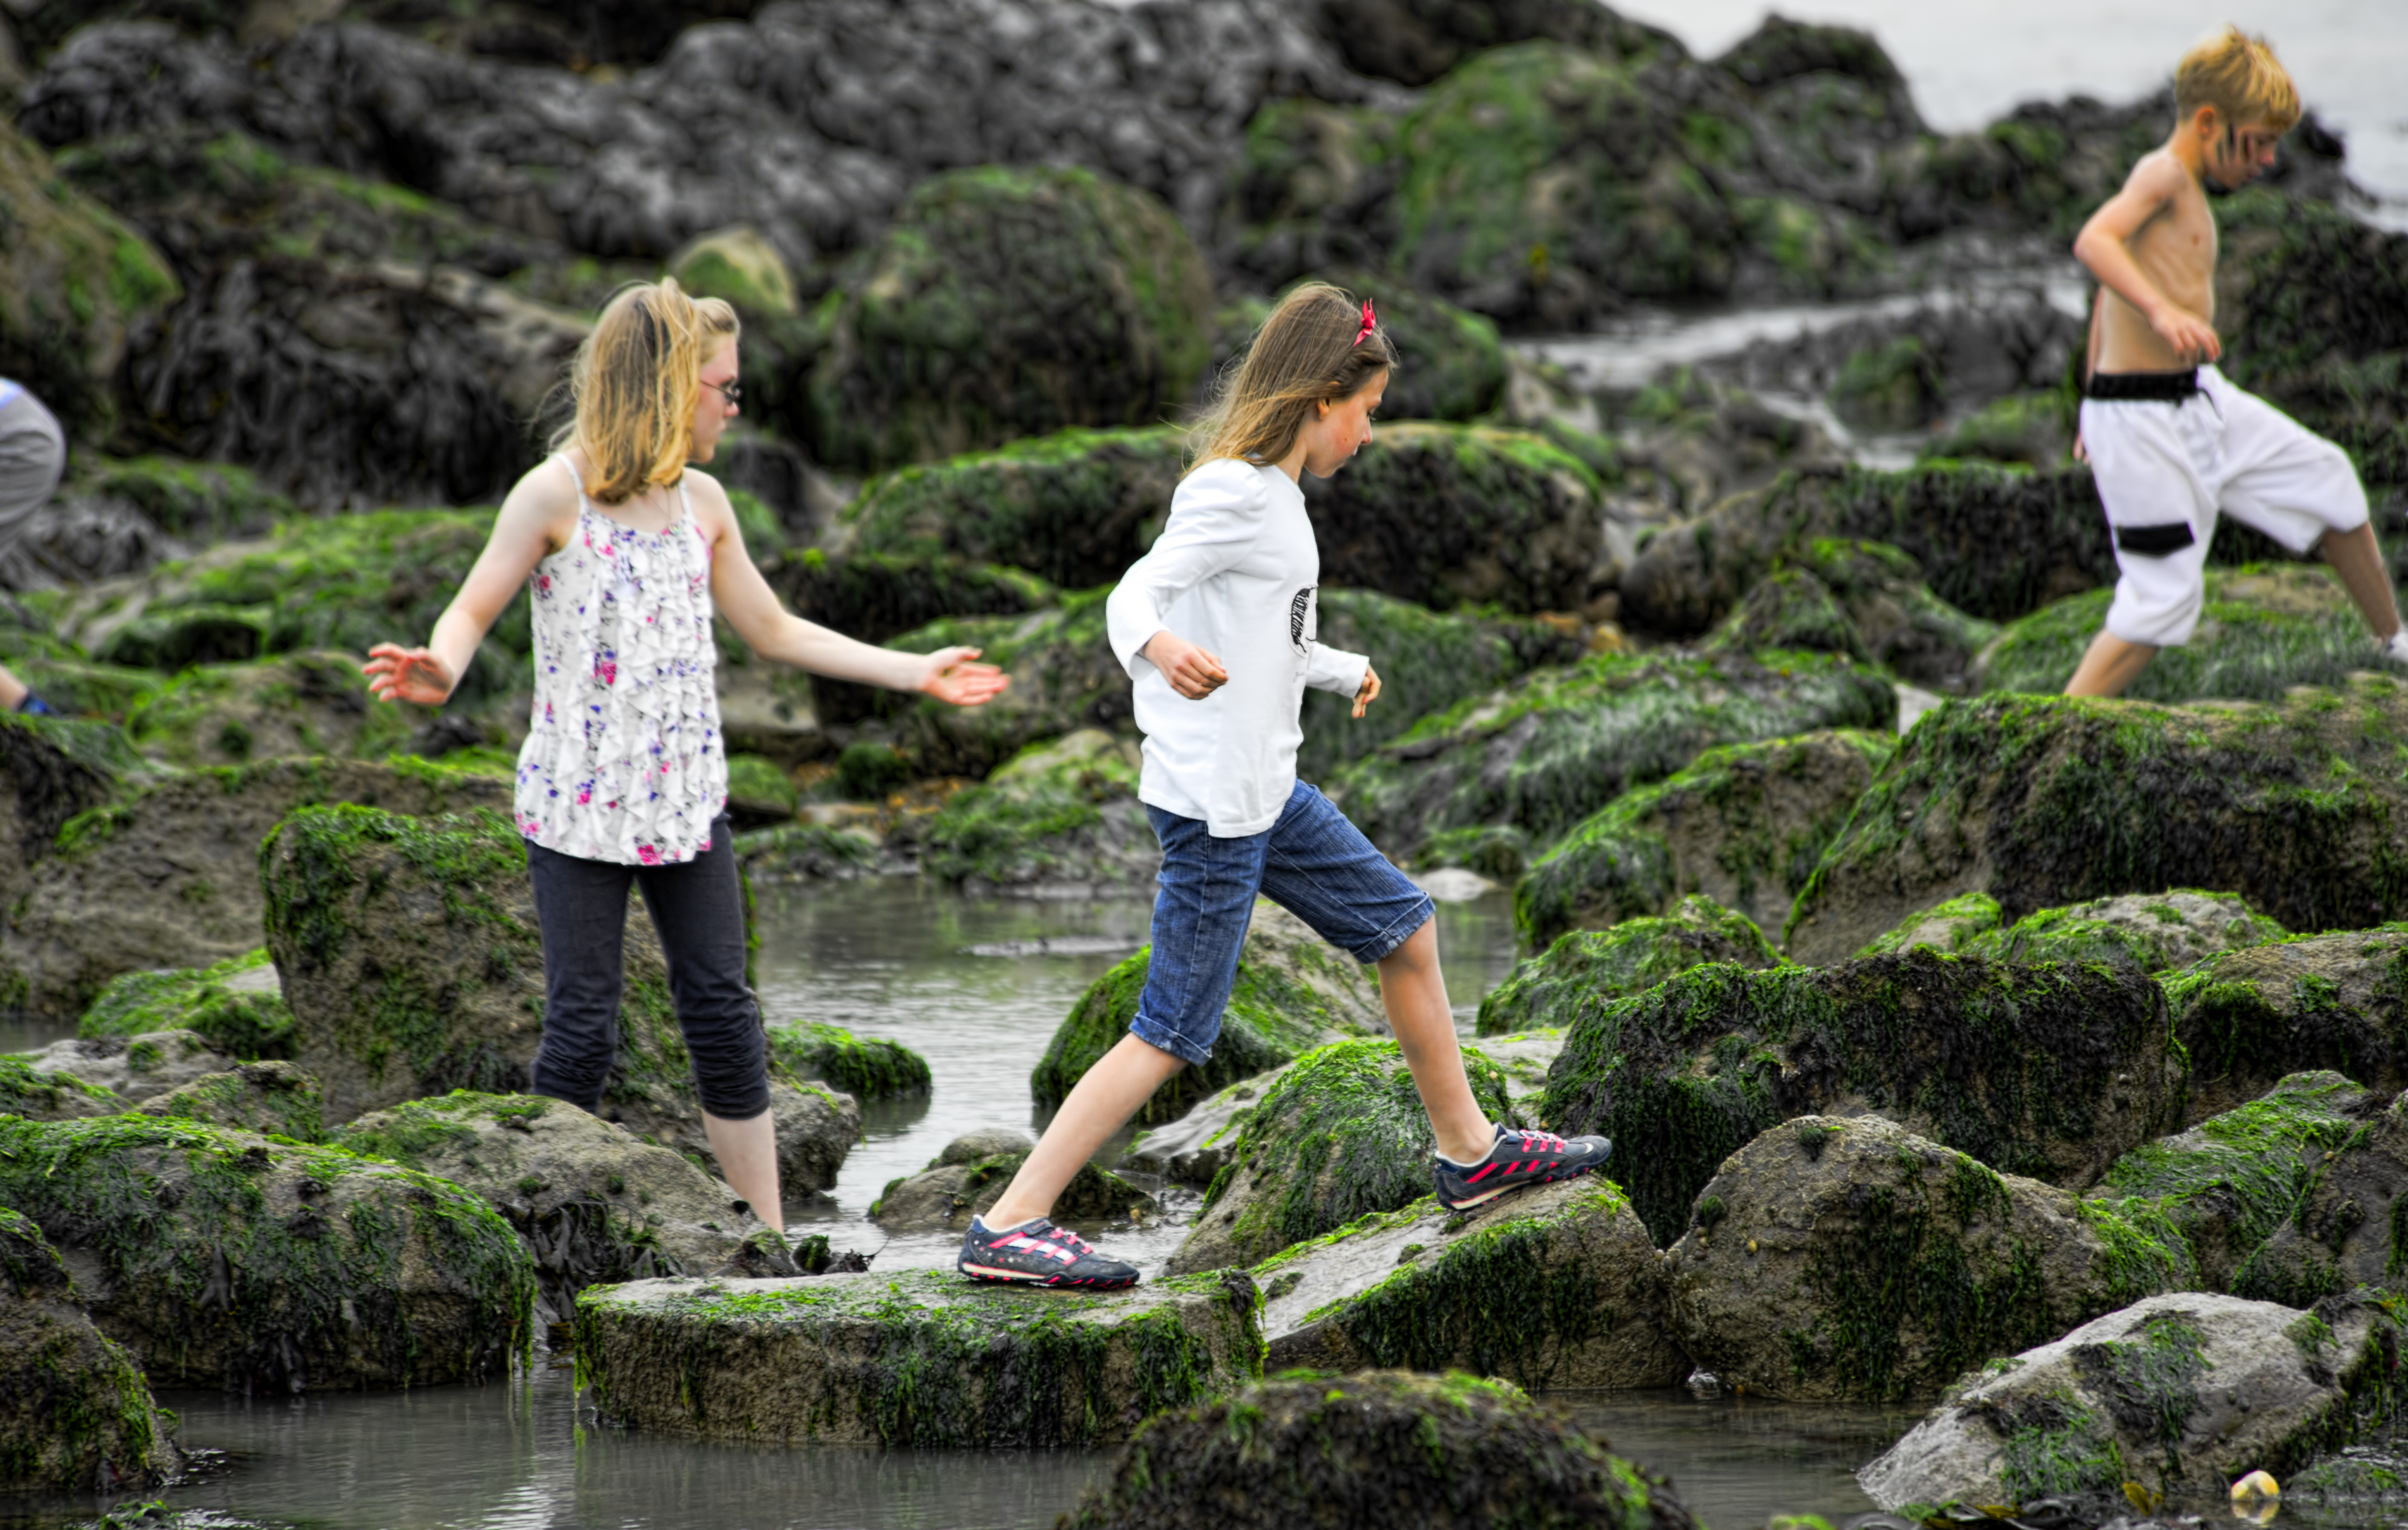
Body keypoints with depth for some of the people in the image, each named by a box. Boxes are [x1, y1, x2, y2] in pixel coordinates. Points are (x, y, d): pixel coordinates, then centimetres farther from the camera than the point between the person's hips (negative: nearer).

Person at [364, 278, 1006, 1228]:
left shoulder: (702, 505, 10)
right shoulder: (556, 495, -7)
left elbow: (774, 633, 18)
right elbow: (473, 612, -7)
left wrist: (915, 673, 16)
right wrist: (438, 672, -31)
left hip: (685, 799, 5)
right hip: (577, 801, -5)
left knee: (723, 1013, 4)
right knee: (582, 1025, -4)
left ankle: (766, 1246, 9)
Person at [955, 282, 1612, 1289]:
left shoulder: (1274, 495, 14)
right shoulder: (1232, 493, -16)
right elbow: (1137, 593, -29)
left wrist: (1347, 673, 46)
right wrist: (1158, 647, -52)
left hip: (1268, 795, 10)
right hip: (1211, 801, -10)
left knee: (1404, 931, 18)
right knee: (1173, 1034, -8)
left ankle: (1468, 1152, 32)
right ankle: (1006, 1229, -6)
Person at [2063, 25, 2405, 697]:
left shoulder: (2181, 189, 15)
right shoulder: (2163, 173, -14)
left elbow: (2107, 298, 24)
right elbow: (2094, 241, -32)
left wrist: (2096, 406, 30)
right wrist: (2161, 310, -47)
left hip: (2199, 400, 10)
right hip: (2145, 421, -10)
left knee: (2325, 477, 19)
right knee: (2163, 598, -9)